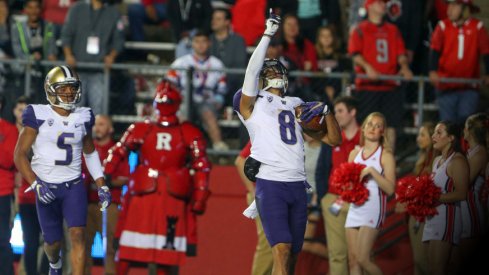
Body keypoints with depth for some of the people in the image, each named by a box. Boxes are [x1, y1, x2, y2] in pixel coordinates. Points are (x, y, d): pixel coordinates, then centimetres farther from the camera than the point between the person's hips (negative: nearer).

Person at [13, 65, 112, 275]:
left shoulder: (83, 117, 3)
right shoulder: (38, 116, -9)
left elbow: (90, 153, 18)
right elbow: (20, 155, -8)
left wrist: (102, 186, 12)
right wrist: (36, 184, -20)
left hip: (74, 186, 2)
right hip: (47, 187, -2)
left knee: (78, 235, -15)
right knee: (53, 241, 9)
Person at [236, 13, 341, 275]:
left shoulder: (297, 106, 21)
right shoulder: (253, 103, 7)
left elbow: (333, 139, 21)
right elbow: (253, 69, -12)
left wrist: (326, 111, 5)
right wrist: (268, 35, -14)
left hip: (297, 185, 5)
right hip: (270, 183, -5)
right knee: (282, 249, -18)